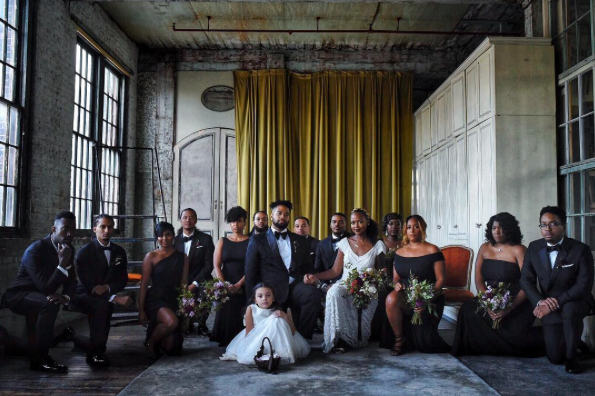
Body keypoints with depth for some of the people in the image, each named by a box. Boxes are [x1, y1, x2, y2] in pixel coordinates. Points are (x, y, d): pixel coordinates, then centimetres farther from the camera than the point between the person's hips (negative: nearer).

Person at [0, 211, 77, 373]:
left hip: (42, 296, 9)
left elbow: (71, 279, 3)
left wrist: (66, 296, -18)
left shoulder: (69, 249, -3)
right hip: (19, 295, -9)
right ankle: (38, 358, -22)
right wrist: (63, 263, -38)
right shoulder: (35, 250, -25)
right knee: (50, 304, -32)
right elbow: (46, 288, -30)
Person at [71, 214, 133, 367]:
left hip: (105, 295, 5)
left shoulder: (119, 251, 6)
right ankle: (95, 353, -25)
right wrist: (115, 298, -29)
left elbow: (123, 279, 4)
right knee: (101, 305, -33)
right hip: (85, 295, -5)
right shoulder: (84, 252, -10)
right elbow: (88, 285, -18)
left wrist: (107, 287, -20)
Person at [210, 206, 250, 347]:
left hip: (244, 286, -2)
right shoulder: (222, 242, 10)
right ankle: (227, 344, 10)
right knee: (226, 313, -6)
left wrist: (239, 284, -15)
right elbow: (217, 265, 2)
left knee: (242, 315, -10)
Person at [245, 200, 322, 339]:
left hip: (295, 286, 3)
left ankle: (302, 337, -16)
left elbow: (308, 267, 20)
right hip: (272, 290, -2)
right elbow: (250, 272, 8)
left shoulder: (300, 240, 23)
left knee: (314, 293, -31)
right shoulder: (257, 240, 14)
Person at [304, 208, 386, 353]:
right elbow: (335, 271, 6)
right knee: (334, 291, -34)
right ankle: (340, 337, -25)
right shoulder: (345, 243, 10)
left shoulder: (377, 245, 6)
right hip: (345, 285, 1)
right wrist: (316, 277, -9)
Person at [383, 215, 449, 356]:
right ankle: (398, 339, -11)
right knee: (391, 299, -32)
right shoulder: (400, 252, 12)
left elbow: (440, 279, -6)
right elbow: (395, 277, 18)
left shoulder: (432, 250, -2)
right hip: (406, 295, 3)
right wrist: (397, 284, -8)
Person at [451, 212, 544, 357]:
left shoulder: (518, 250, -6)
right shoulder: (485, 248, 8)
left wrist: (509, 309, -24)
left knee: (515, 333, -27)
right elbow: (478, 280, 3)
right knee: (468, 310, -23)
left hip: (515, 302, -4)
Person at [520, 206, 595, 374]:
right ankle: (573, 342, 38)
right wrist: (540, 301, -20)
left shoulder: (580, 249, -16)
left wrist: (557, 303, -30)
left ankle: (572, 356, -14)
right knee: (555, 358, 1)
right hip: (550, 308, 3)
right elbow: (526, 279, -2)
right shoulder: (533, 248, -5)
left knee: (569, 310, -40)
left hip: (575, 302, -3)